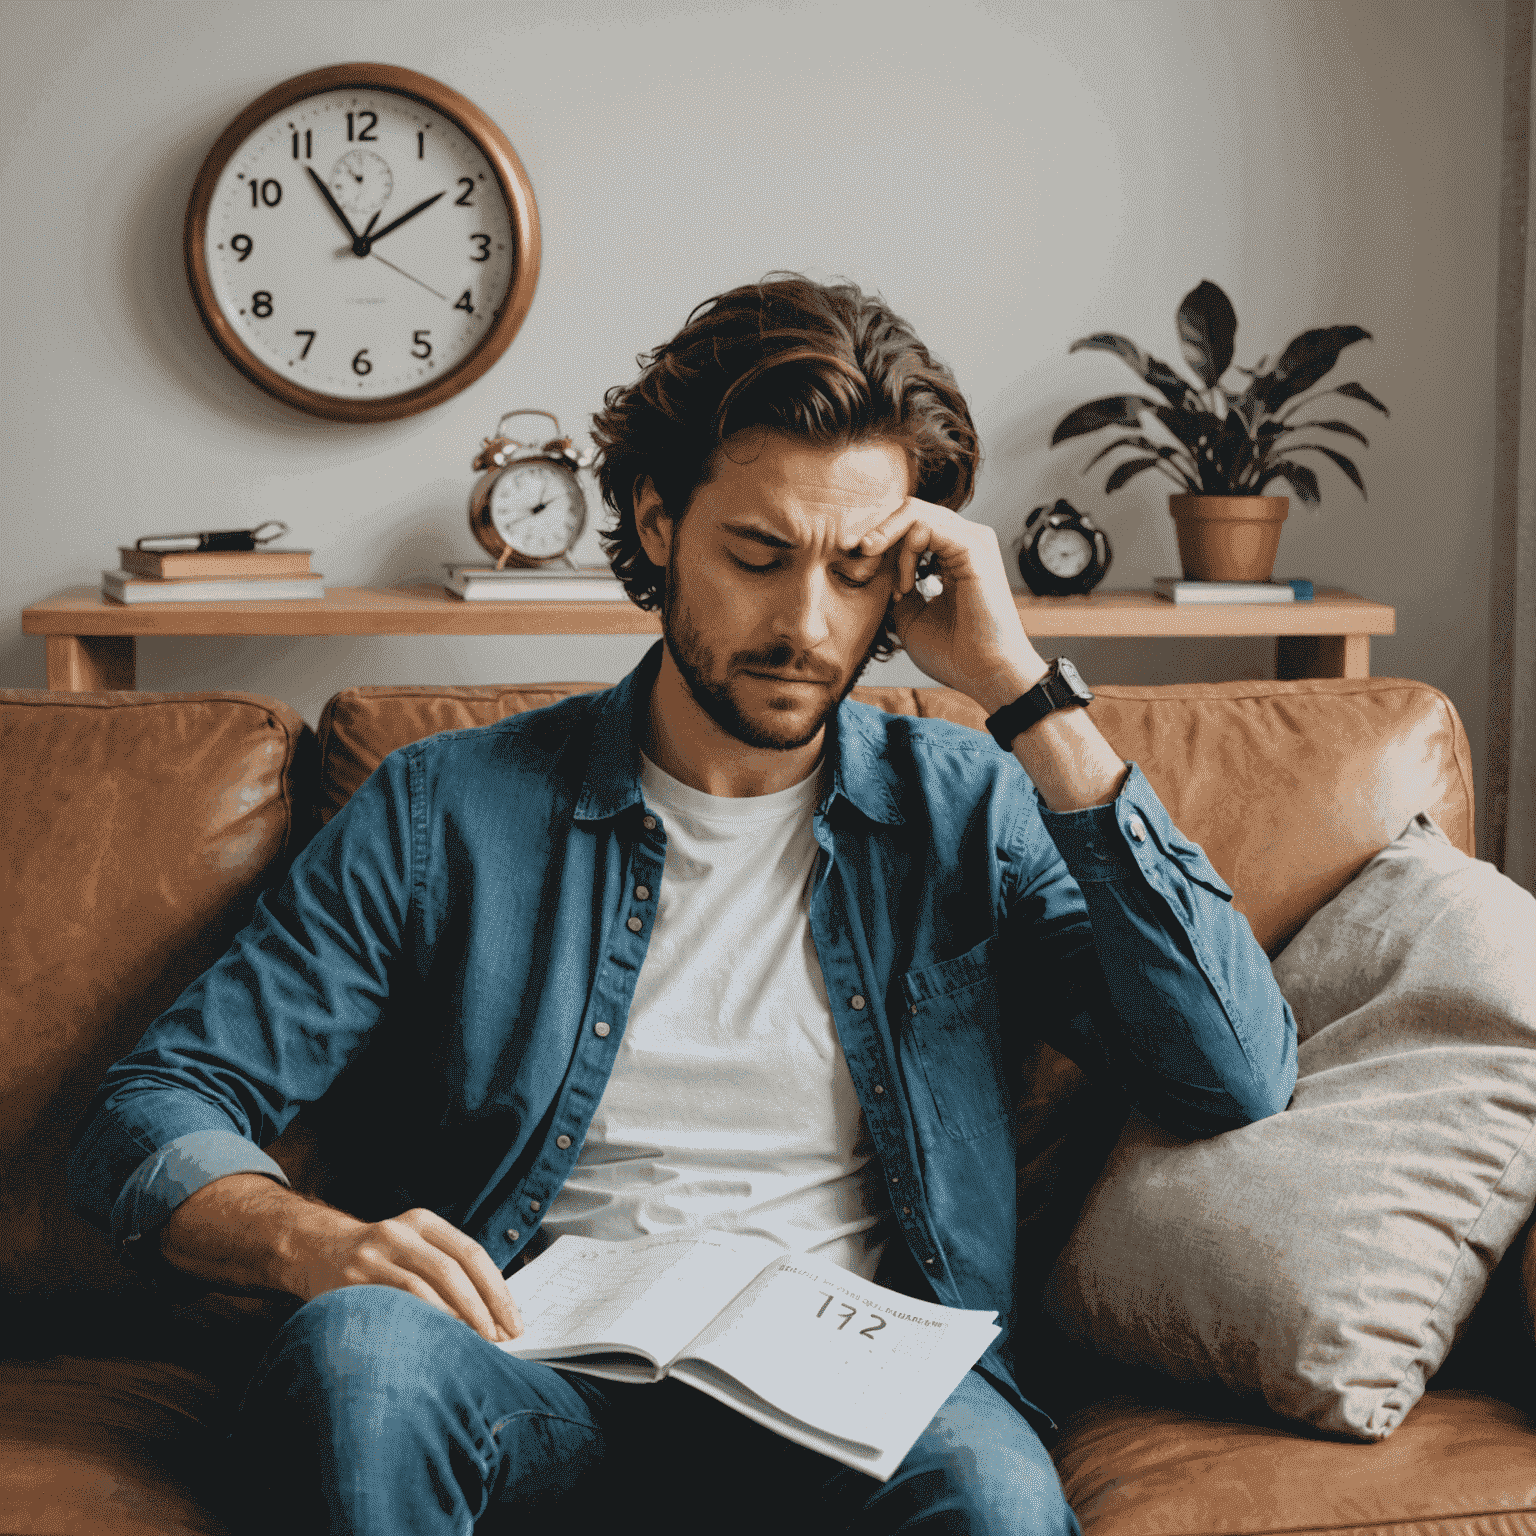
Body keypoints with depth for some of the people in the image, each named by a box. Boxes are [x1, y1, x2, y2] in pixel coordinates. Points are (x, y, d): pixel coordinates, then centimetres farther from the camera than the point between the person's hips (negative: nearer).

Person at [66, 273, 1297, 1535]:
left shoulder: (967, 813, 7)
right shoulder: (446, 813, 5)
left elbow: (1240, 1078, -6)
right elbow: (155, 1112, 3)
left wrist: (1025, 690, -8)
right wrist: (314, 1242, -21)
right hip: (532, 1366, 0)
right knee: (360, 1343, -32)